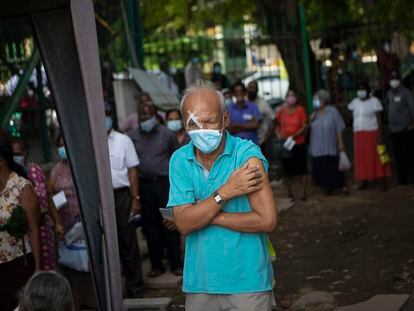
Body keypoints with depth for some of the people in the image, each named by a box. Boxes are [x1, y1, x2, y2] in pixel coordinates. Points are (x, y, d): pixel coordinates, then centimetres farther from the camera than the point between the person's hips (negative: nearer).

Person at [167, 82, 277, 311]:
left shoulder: (246, 154, -12)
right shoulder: (179, 160, 0)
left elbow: (267, 220, -19)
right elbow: (184, 224, -9)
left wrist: (209, 216, -14)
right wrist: (225, 192, -21)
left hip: (247, 282, -3)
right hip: (198, 284, 4)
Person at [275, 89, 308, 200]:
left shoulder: (300, 110, -2)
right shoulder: (281, 111, 5)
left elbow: (304, 126, -5)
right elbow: (277, 126, 11)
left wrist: (294, 136, -16)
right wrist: (279, 135, -9)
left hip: (299, 143, -2)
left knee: (302, 169, 0)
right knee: (287, 170, 6)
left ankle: (304, 192, 6)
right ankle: (289, 193, 16)